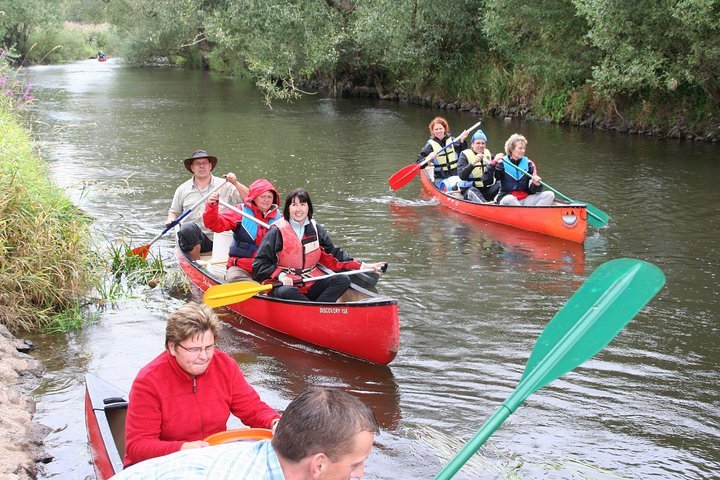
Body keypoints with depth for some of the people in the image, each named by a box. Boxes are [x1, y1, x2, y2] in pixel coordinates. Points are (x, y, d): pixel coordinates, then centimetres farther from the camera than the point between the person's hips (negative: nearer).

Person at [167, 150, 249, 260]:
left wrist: (236, 183, -11)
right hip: (194, 237, 0)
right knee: (187, 227, -33)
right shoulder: (183, 189, 15)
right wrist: (170, 219, 2)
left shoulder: (225, 186, 9)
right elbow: (174, 212, 25)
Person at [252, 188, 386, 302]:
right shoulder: (278, 231, -5)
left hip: (311, 285, 5)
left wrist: (361, 266, 4)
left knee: (343, 280, -15)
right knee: (286, 292, -38)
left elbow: (333, 256, 15)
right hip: (285, 285, -5)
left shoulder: (315, 229, 11)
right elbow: (259, 264, -6)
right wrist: (280, 275, -23)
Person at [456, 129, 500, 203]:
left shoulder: (488, 154, 12)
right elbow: (461, 175, -18)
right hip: (470, 188, -5)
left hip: (487, 188, 5)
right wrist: (473, 163, -29)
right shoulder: (465, 155, -2)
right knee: (472, 191, -34)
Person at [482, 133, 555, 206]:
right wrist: (493, 163, -17)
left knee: (550, 195, -15)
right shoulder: (502, 164, 0)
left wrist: (536, 184, -20)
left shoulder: (528, 164, 8)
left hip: (525, 200, 4)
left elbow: (532, 190, 3)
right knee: (509, 199, -38)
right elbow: (486, 181, -10)